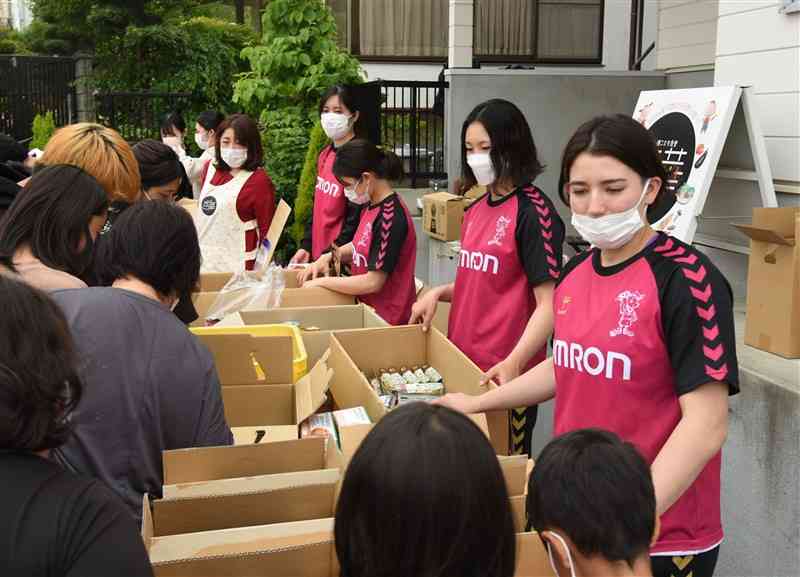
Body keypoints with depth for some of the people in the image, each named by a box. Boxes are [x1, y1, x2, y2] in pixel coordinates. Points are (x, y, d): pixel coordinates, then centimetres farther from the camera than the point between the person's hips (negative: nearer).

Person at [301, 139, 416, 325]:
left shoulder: (390, 217, -21)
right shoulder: (371, 207, 4)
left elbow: (373, 282, -21)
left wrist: (322, 282, -12)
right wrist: (330, 256, 3)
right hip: (367, 307, 8)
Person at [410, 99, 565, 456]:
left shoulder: (533, 211, -14)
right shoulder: (477, 209, 9)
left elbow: (549, 303, -18)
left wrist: (514, 362, -31)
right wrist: (439, 293, 3)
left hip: (504, 372, -7)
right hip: (463, 360, 7)